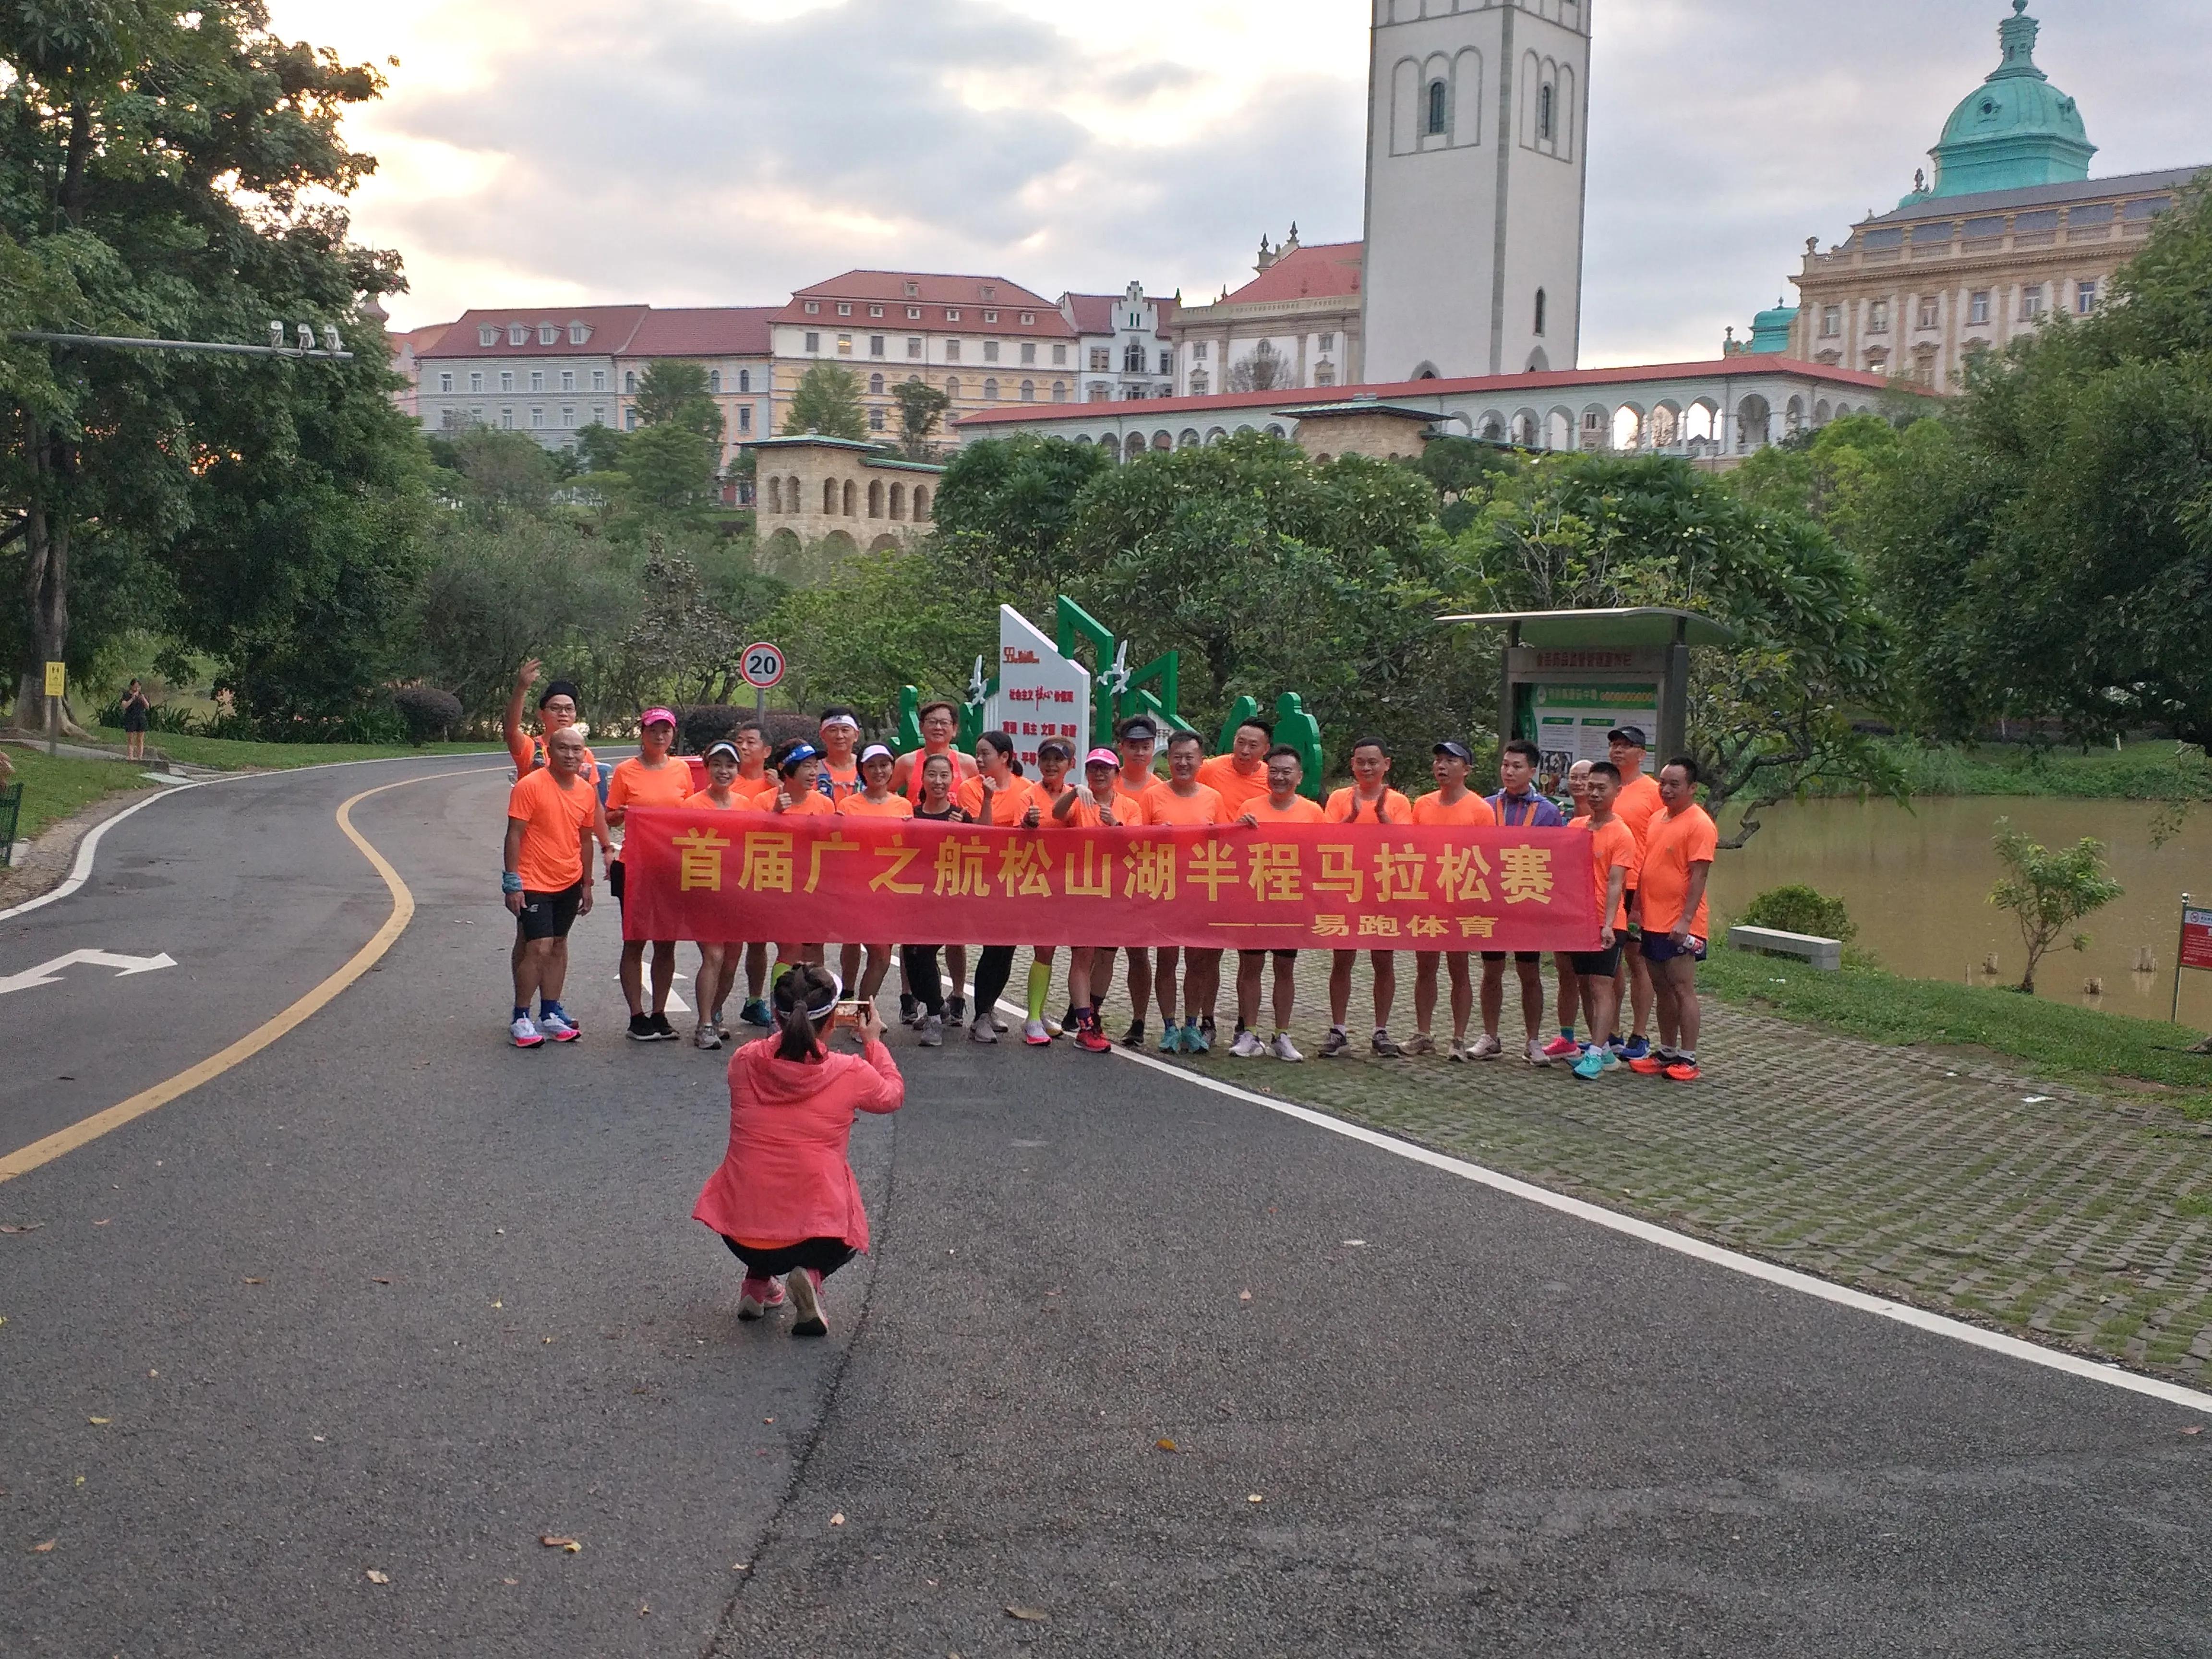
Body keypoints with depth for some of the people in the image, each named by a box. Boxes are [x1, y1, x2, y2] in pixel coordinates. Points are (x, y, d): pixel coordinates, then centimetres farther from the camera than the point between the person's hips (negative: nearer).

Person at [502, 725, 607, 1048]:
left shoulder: (587, 792, 5)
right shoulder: (530, 786, -13)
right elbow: (514, 835, -12)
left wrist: (587, 884, 16)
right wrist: (512, 883, -16)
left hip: (569, 884, 6)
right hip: (534, 883, -6)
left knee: (558, 946, 13)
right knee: (539, 948, -11)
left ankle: (550, 1014, 22)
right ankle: (520, 1019, -1)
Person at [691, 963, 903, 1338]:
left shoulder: (743, 1063, -2)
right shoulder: (851, 1074, -8)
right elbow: (894, 1095, 15)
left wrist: (789, 1028, 27)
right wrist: (873, 1042, 27)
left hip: (739, 1235, 3)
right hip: (814, 1234, -3)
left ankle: (758, 1280, 21)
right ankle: (811, 1275, 2)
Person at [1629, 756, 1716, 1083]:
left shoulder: (1699, 825, -11)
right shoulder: (1657, 820, 14)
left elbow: (1699, 875, -16)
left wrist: (1686, 920, -21)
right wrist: (1636, 908, 17)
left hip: (1680, 924, -8)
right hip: (1652, 921, 8)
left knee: (1683, 989, -4)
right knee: (1662, 989, 13)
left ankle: (1687, 1059, 1)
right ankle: (1667, 1052, 21)